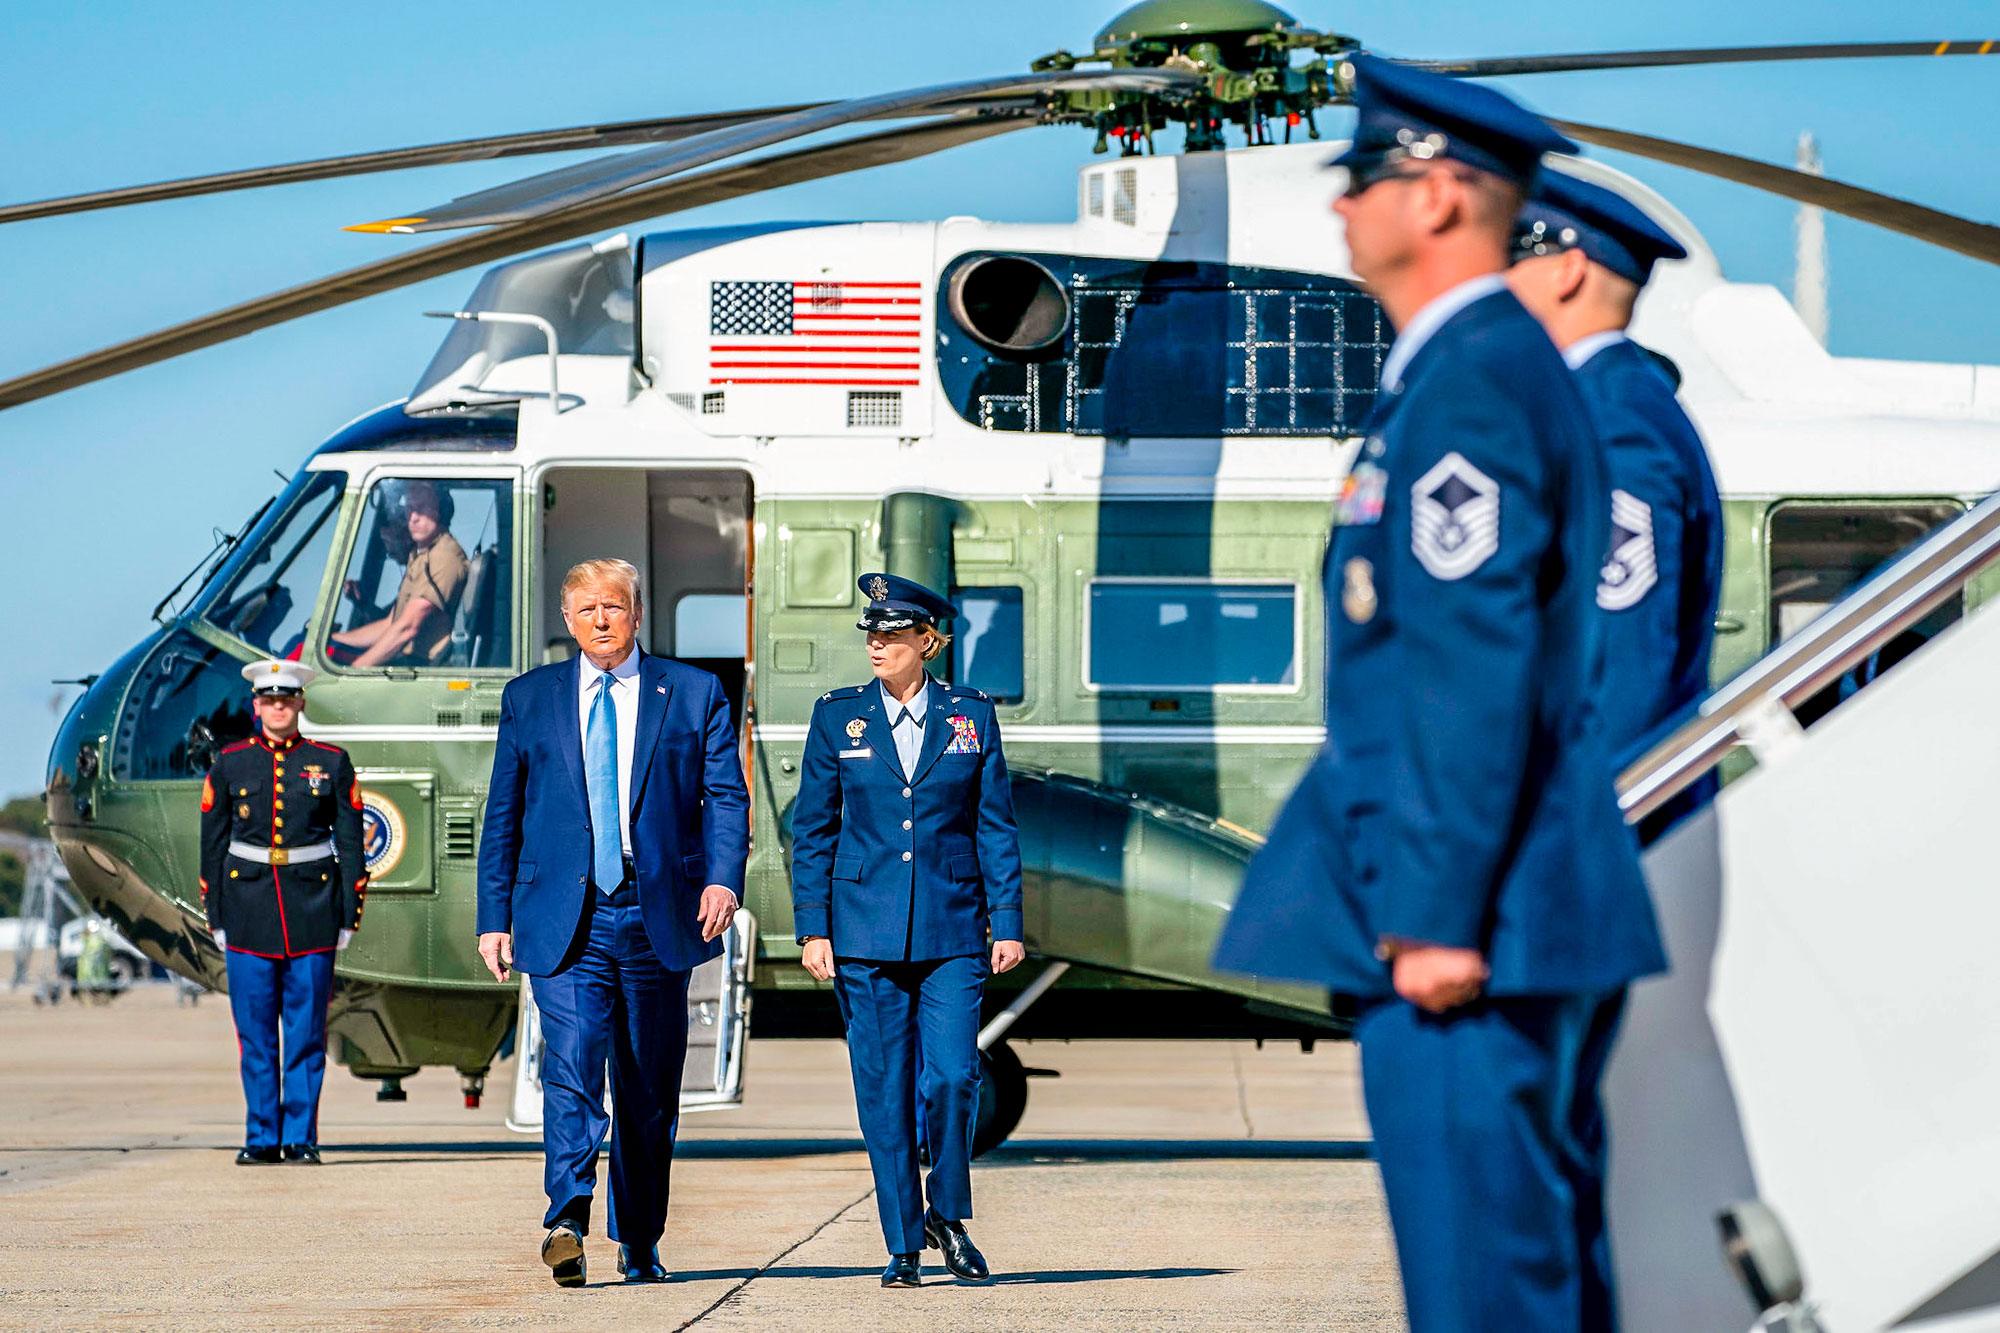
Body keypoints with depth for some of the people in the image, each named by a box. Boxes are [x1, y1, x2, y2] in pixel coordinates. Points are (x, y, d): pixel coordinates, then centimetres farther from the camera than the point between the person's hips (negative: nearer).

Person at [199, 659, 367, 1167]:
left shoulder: (332, 763, 5)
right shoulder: (229, 765, 6)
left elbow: (350, 843, 6)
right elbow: (212, 846, 9)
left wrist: (349, 916, 1)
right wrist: (216, 918, 6)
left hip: (312, 910, -1)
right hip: (249, 909, 1)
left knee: (307, 1033, 0)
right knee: (256, 1034, 2)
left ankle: (301, 1139, 6)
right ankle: (261, 1139, 9)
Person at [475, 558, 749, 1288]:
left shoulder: (694, 693, 8)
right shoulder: (529, 699, 11)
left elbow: (726, 795, 2)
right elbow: (502, 816, 12)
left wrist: (723, 877, -15)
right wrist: (495, 917, 6)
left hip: (658, 917, 1)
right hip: (564, 920, -1)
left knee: (650, 1087, 7)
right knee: (572, 1065, -18)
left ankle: (639, 1242, 17)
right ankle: (567, 1223, -28)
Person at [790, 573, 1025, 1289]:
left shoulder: (971, 714, 5)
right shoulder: (838, 716, 5)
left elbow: (996, 826, 7)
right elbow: (812, 830, 6)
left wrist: (1007, 923, 1)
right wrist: (813, 929, -1)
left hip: (952, 931, 0)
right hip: (864, 933, 0)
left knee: (952, 1077, -12)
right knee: (884, 1093, 0)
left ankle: (948, 1217, 11)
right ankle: (904, 1245, 10)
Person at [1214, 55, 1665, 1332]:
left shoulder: (1473, 379, -15)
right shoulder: (1481, 367, 17)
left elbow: (1476, 669, -21)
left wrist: (1436, 917, -22)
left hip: (1470, 920, -11)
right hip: (1488, 912, 11)